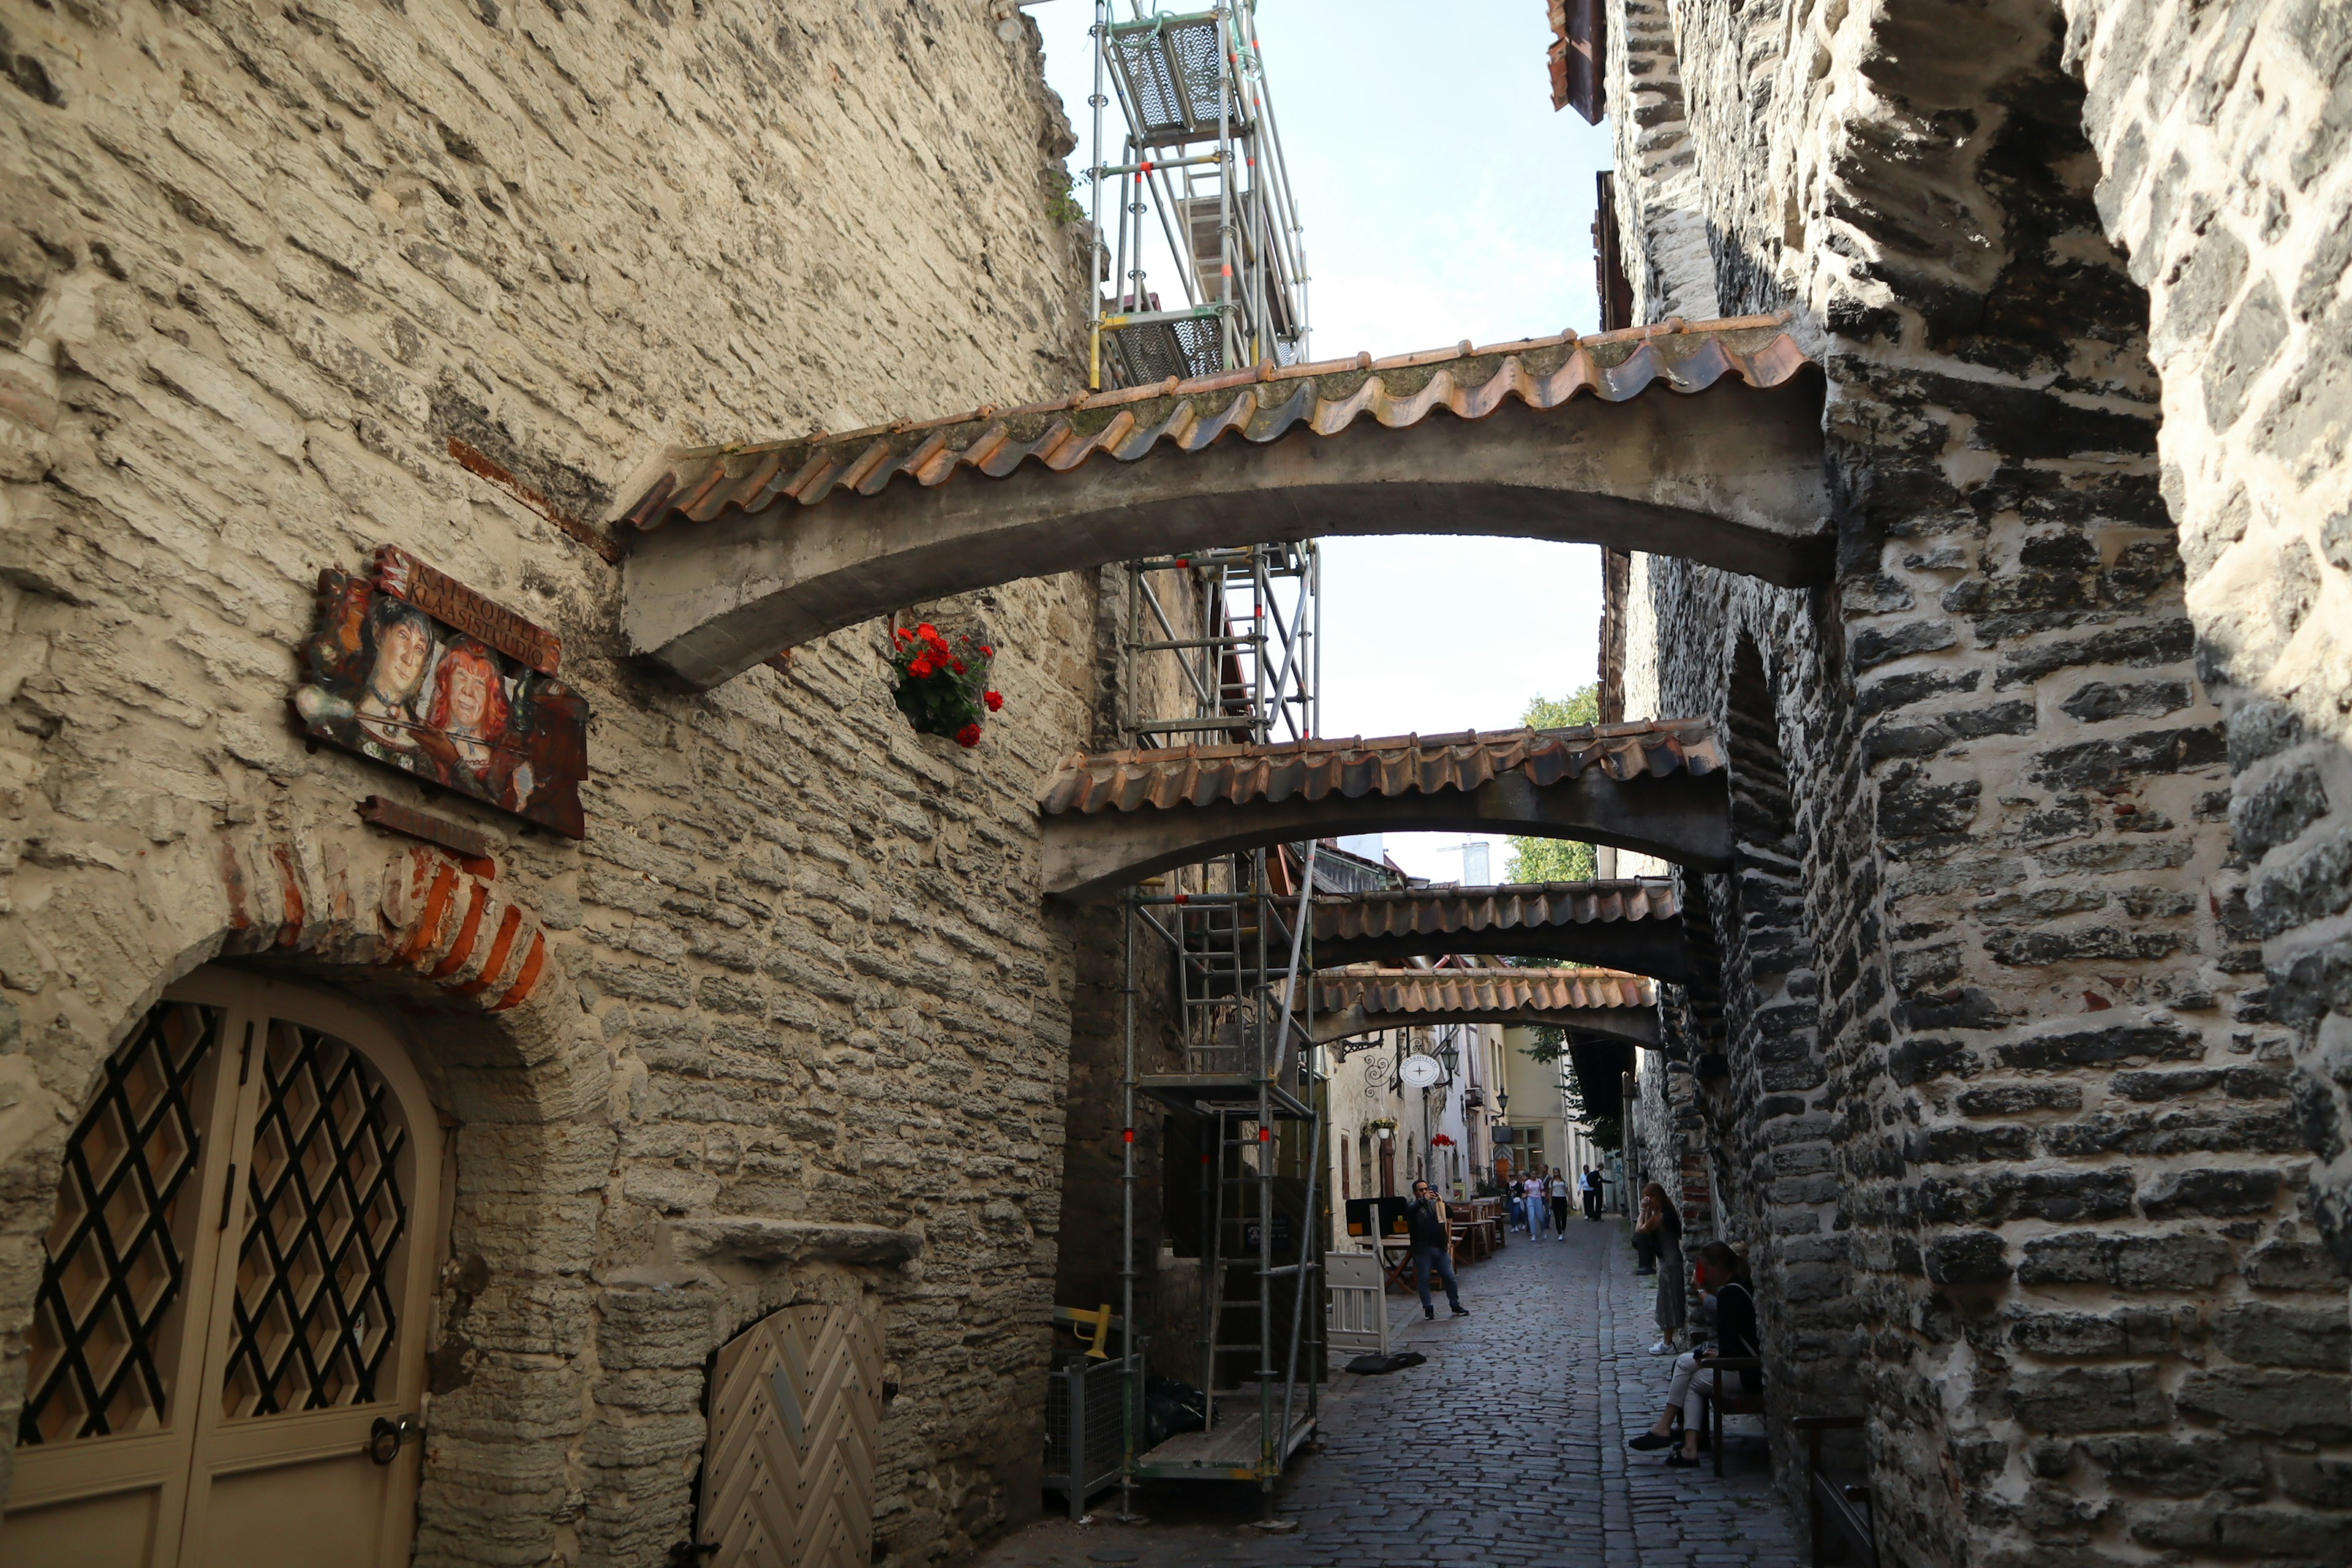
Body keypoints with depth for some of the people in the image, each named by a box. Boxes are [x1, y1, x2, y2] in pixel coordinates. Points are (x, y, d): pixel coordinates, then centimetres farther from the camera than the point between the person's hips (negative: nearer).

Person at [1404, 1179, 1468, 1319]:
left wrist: (1443, 1202, -11)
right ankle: (1428, 1308, 12)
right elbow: (1409, 1212, -24)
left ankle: (1455, 1305, 20)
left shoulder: (1435, 1204, 12)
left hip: (1440, 1247, 4)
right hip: (1423, 1250, -4)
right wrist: (1424, 1200, -36)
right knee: (1424, 1279, 1)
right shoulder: (1413, 1207, -2)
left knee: (1450, 1277, 7)